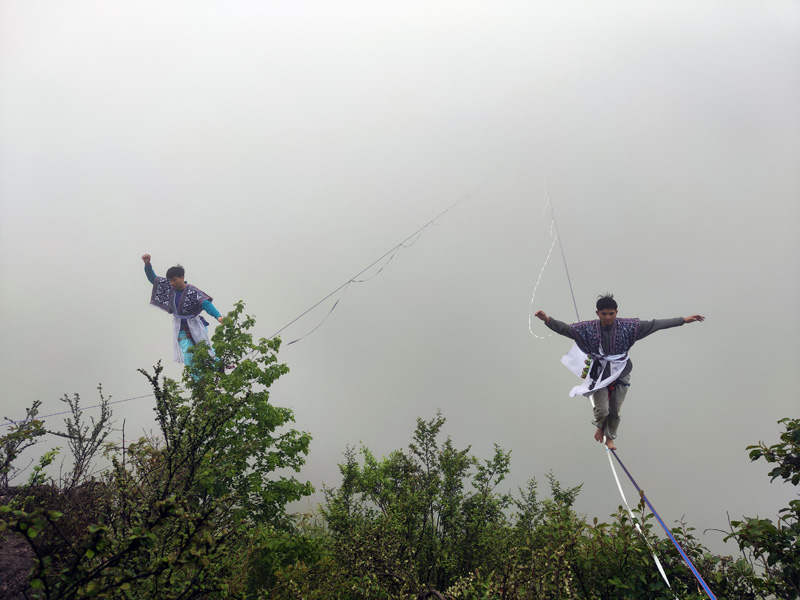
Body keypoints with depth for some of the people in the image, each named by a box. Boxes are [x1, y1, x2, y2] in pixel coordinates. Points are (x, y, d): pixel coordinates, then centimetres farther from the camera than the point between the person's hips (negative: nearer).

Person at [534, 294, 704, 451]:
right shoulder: (589, 328, -10)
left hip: (620, 373, 1)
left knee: (615, 410, 10)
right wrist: (547, 320, -32)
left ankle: (610, 438, 37)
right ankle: (600, 426, 29)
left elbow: (654, 325, -11)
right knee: (602, 409, -9)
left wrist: (684, 320, -14)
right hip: (600, 373, -1)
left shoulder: (626, 326, -11)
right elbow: (565, 329, -14)